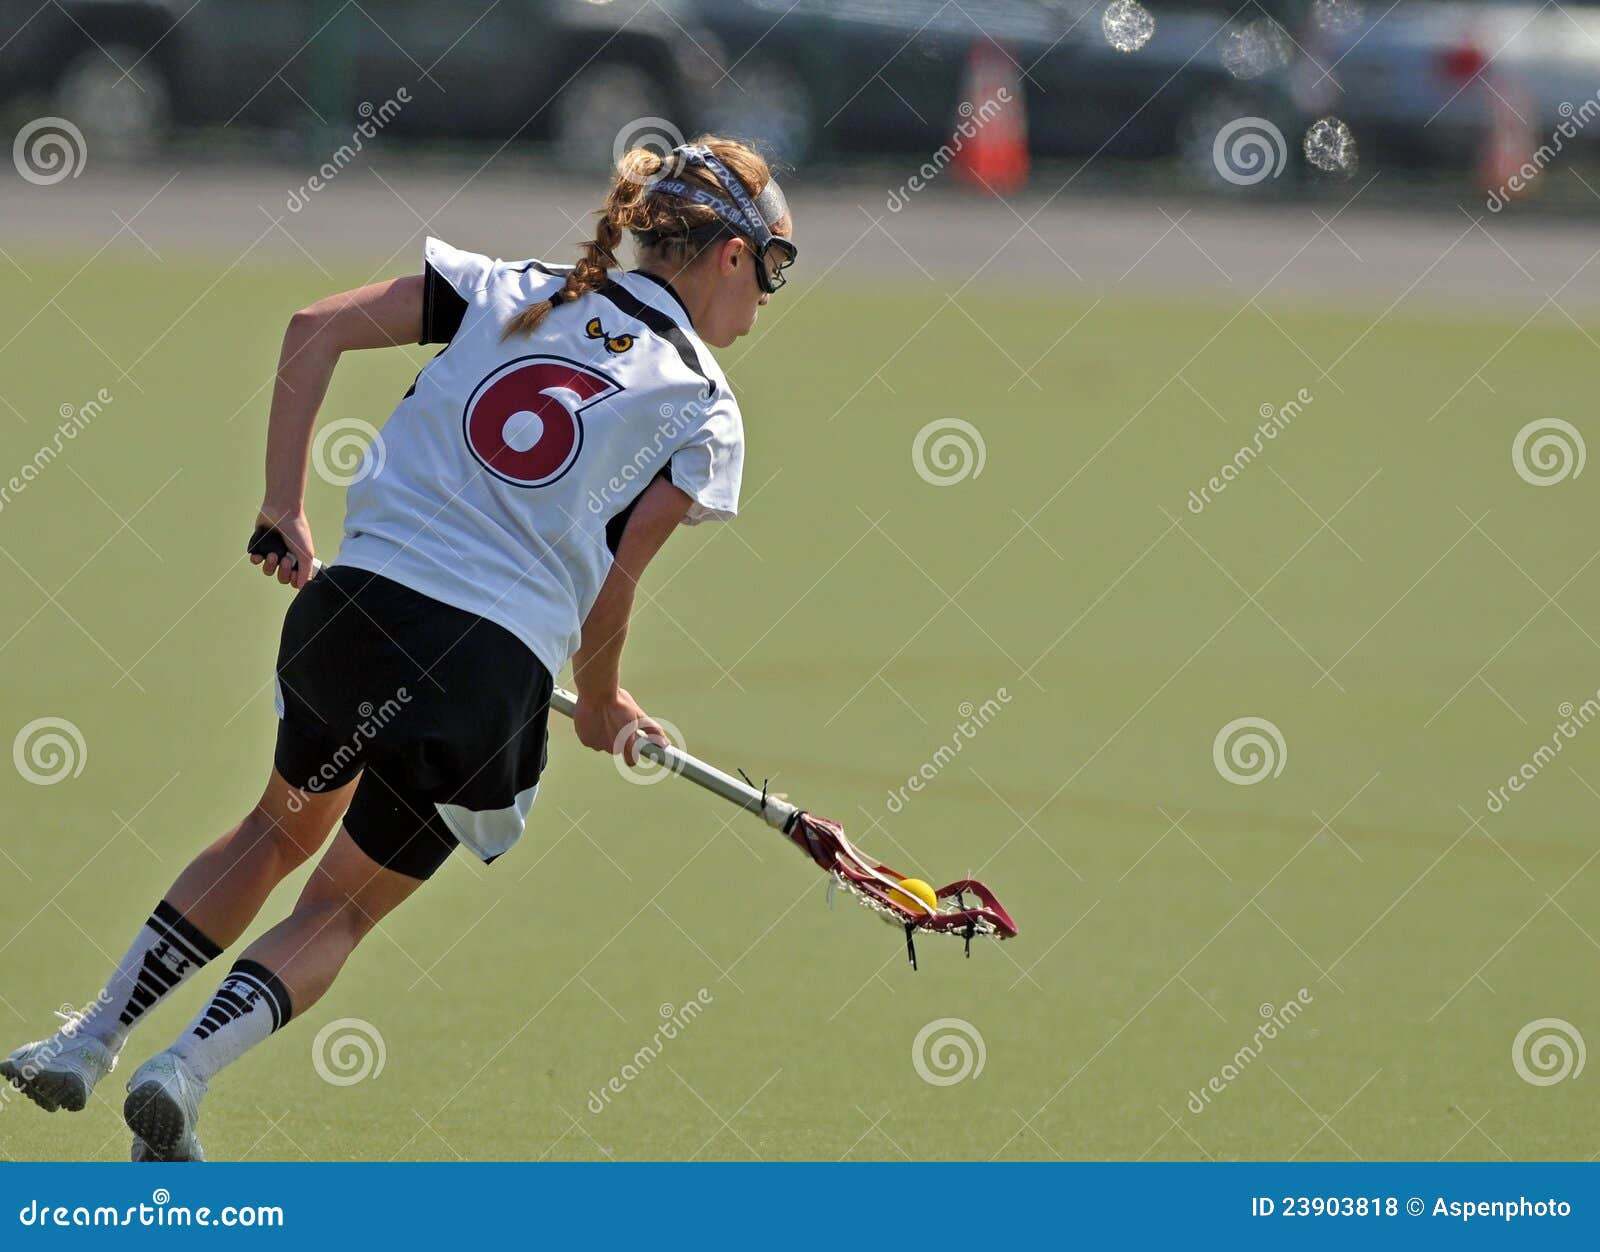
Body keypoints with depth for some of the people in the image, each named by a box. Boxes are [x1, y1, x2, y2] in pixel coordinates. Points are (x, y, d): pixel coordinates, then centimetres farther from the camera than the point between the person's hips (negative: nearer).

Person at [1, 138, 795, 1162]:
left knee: (280, 830, 30)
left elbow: (317, 328, 4)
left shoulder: (509, 290, 12)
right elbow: (609, 591, -1)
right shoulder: (706, 413, 2)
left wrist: (285, 511, 8)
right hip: (498, 670, -3)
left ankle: (87, 1043, 27)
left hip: (353, 609, 3)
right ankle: (183, 1073, -8)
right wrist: (603, 705, 18)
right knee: (339, 908, 15)